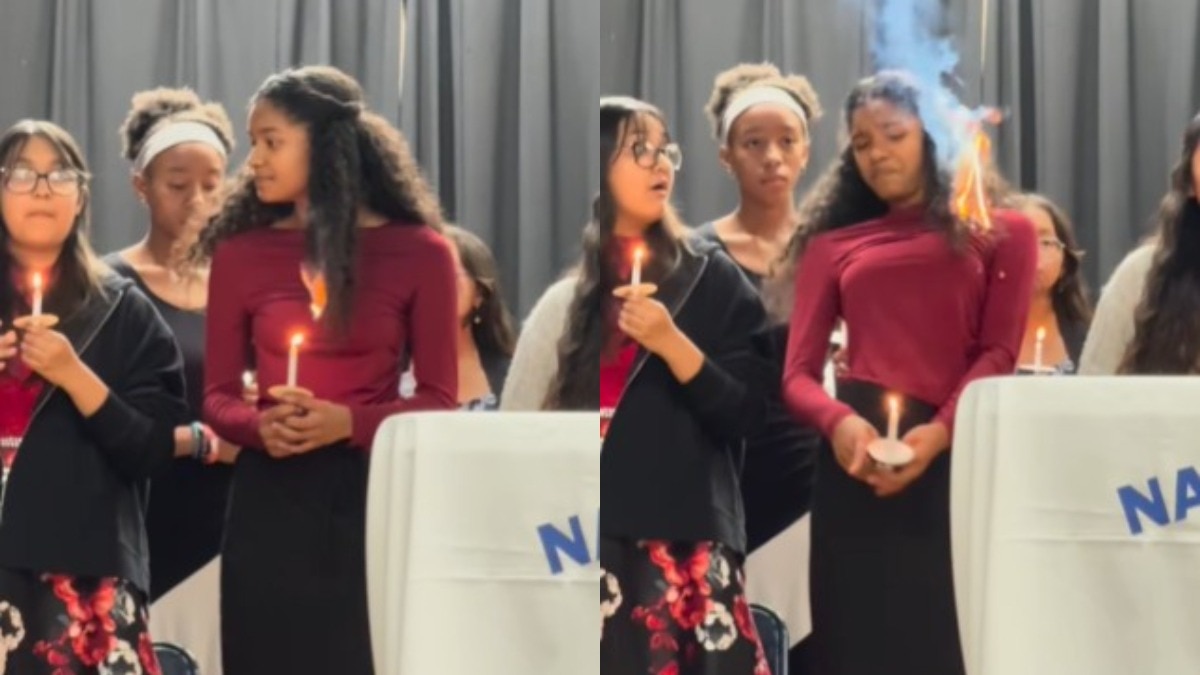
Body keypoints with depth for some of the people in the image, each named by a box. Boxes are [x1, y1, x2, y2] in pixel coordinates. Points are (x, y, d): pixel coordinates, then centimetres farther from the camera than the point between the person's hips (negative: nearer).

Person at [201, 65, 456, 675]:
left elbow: (439, 400, 0)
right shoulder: (240, 253, 3)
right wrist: (259, 426, -15)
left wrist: (348, 422, -16)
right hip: (270, 500, 1)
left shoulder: (419, 252, -1)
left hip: (371, 495, -1)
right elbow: (217, 395, 7)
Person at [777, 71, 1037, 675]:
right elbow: (798, 374, 8)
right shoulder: (832, 244, 14)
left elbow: (998, 352, 1)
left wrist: (939, 432, -16)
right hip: (858, 458, 1)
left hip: (955, 457, -1)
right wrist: (838, 422, -15)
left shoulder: (998, 232, 12)